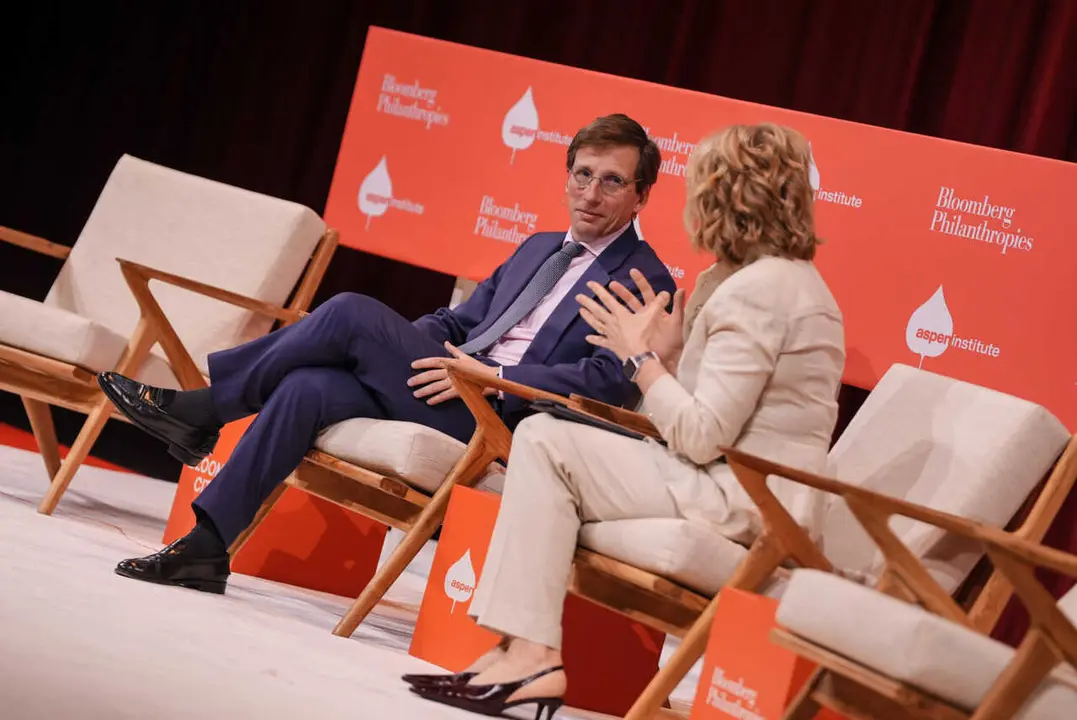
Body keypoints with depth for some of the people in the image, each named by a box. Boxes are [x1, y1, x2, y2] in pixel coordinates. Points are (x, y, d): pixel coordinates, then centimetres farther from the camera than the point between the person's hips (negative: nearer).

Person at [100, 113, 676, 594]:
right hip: (450, 388, 7)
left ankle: (201, 408, -8)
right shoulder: (538, 249, 27)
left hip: (496, 419, -7)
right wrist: (399, 345, 9)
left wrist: (496, 377, -18)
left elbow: (613, 379, -15)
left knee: (351, 312, -20)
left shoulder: (645, 282, 0)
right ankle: (203, 552, -19)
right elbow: (457, 321, 30)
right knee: (309, 387, -18)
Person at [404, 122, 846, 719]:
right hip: (749, 494, 11)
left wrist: (639, 357, -9)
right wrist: (669, 352, 6)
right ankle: (523, 649, -2)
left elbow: (702, 438, -20)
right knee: (541, 437, 10)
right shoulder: (790, 278, 17)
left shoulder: (756, 289, -16)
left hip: (738, 498, -11)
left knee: (545, 443, -11)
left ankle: (532, 654, -15)